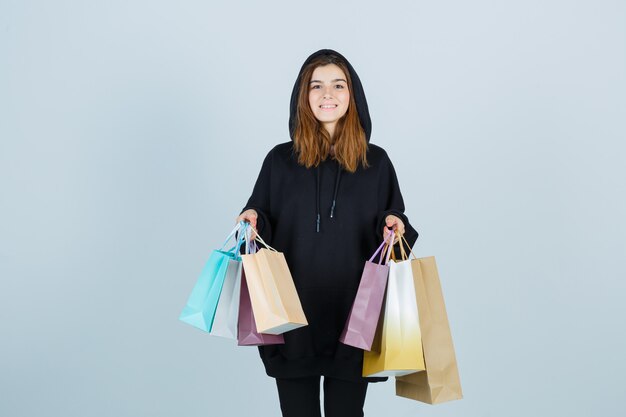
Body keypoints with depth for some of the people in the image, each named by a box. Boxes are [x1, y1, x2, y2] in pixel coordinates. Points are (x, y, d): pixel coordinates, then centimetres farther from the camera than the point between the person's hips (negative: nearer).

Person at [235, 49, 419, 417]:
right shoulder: (280, 159, 5)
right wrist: (253, 221, -13)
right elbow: (263, 230, 9)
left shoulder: (375, 161, 5)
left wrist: (394, 226, -13)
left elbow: (392, 230, 9)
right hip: (292, 316, 0)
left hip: (353, 315, 0)